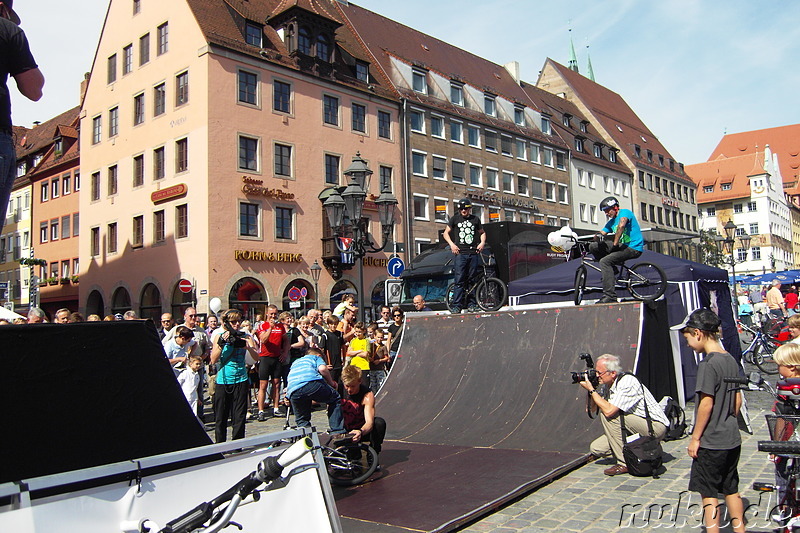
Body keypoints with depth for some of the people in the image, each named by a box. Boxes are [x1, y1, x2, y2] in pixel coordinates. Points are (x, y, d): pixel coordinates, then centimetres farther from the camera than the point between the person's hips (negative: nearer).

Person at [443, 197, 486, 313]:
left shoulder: (475, 219, 13)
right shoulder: (455, 218, 9)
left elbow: (482, 233, 25)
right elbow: (446, 233, 11)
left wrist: (482, 243, 7)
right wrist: (452, 244, -4)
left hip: (473, 253, 2)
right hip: (460, 253, -2)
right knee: (459, 280, -8)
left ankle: (471, 303, 11)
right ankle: (456, 305, -8)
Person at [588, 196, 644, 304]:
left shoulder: (625, 212, -7)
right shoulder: (611, 222, 18)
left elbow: (621, 225, -28)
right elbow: (601, 233, 11)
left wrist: (615, 243, -29)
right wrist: (598, 236, -14)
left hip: (633, 248, -9)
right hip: (622, 246, 9)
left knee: (605, 261, -27)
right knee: (593, 247, 2)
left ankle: (610, 296, -31)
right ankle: (611, 270, 5)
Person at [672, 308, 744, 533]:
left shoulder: (708, 364, -19)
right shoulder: (731, 360, 6)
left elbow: (706, 403, -20)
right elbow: (737, 399, 13)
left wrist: (695, 438, -13)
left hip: (711, 442, -8)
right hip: (732, 439, 8)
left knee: (708, 493, 2)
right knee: (731, 489, 18)